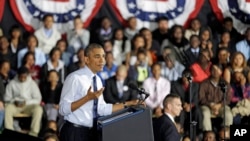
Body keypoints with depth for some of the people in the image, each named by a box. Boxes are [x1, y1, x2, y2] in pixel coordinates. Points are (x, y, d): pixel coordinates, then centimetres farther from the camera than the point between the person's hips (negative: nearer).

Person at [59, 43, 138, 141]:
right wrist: (87, 98, -29)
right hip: (75, 133, -8)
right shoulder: (75, 78, -14)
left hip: (92, 132, 8)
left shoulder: (97, 80, 10)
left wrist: (127, 104, 11)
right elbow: (63, 109, -20)